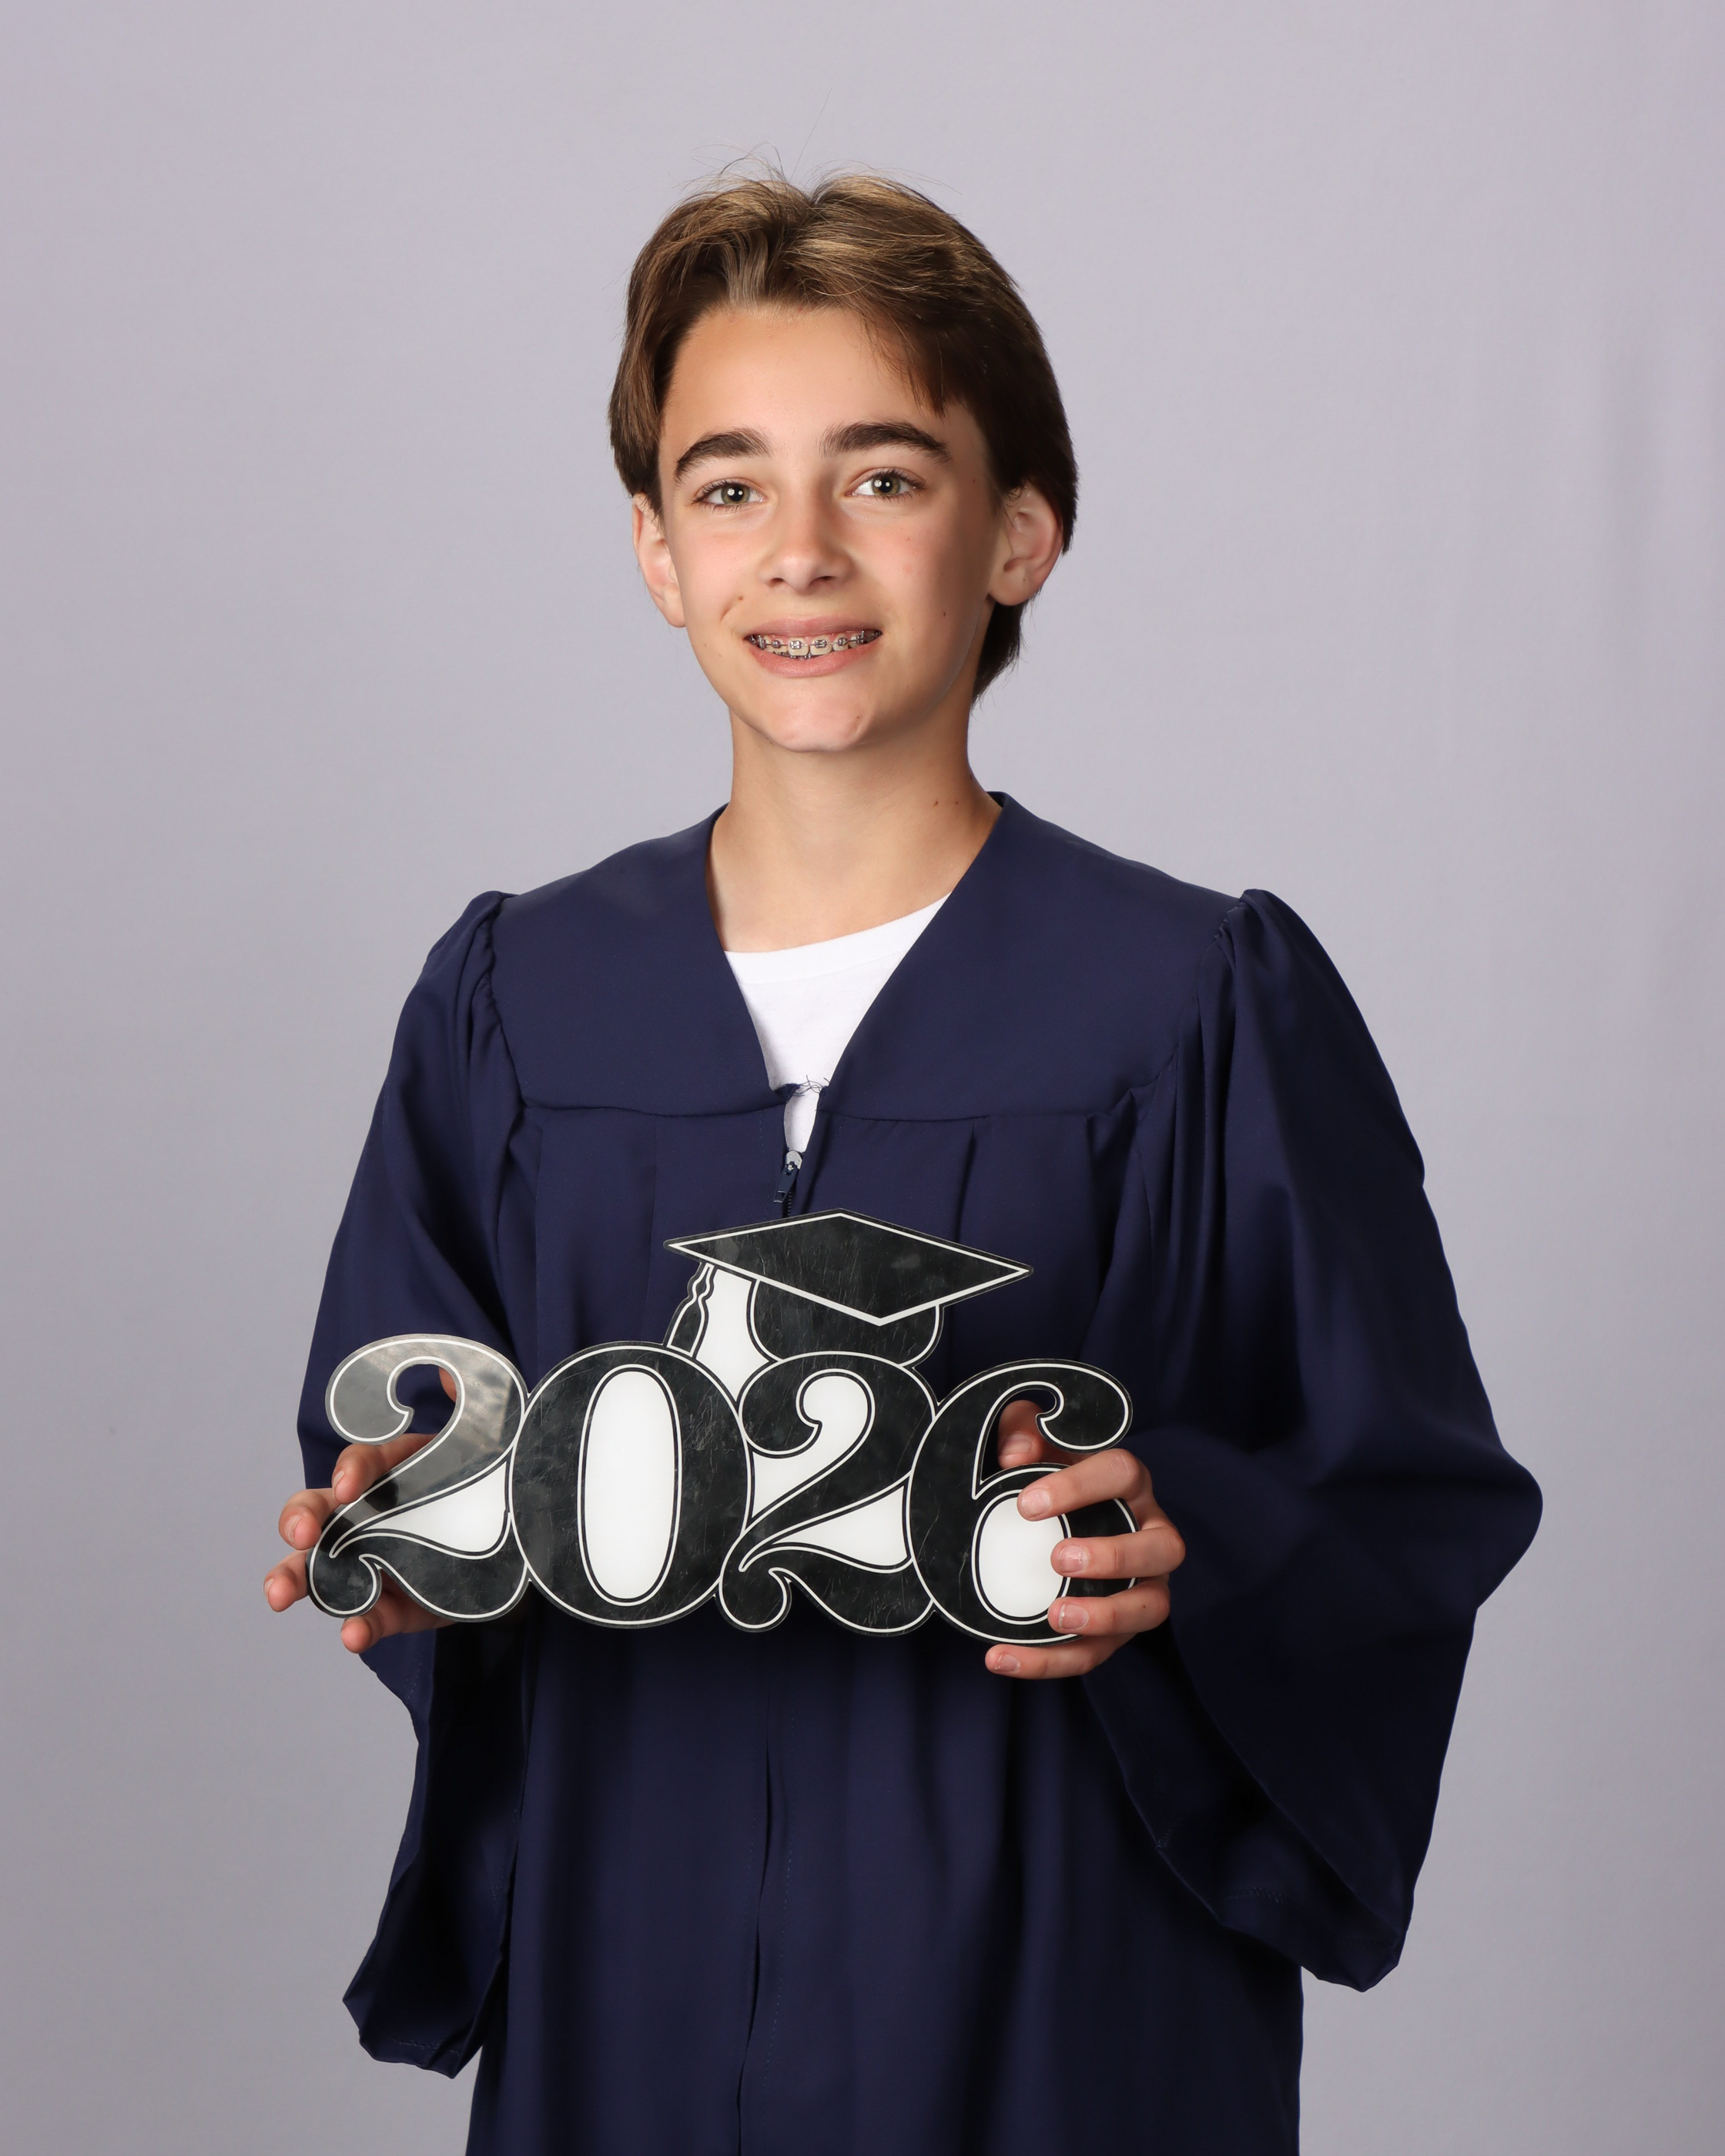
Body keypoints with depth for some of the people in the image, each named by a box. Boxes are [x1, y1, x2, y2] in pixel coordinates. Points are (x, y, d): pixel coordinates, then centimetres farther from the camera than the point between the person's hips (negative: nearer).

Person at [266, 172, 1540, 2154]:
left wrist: (1185, 1552, -23)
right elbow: (390, 1455, 10)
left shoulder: (1207, 1007, -8)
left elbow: (1424, 1497, -5)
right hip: (620, 1997, 3)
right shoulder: (513, 1002, 2)